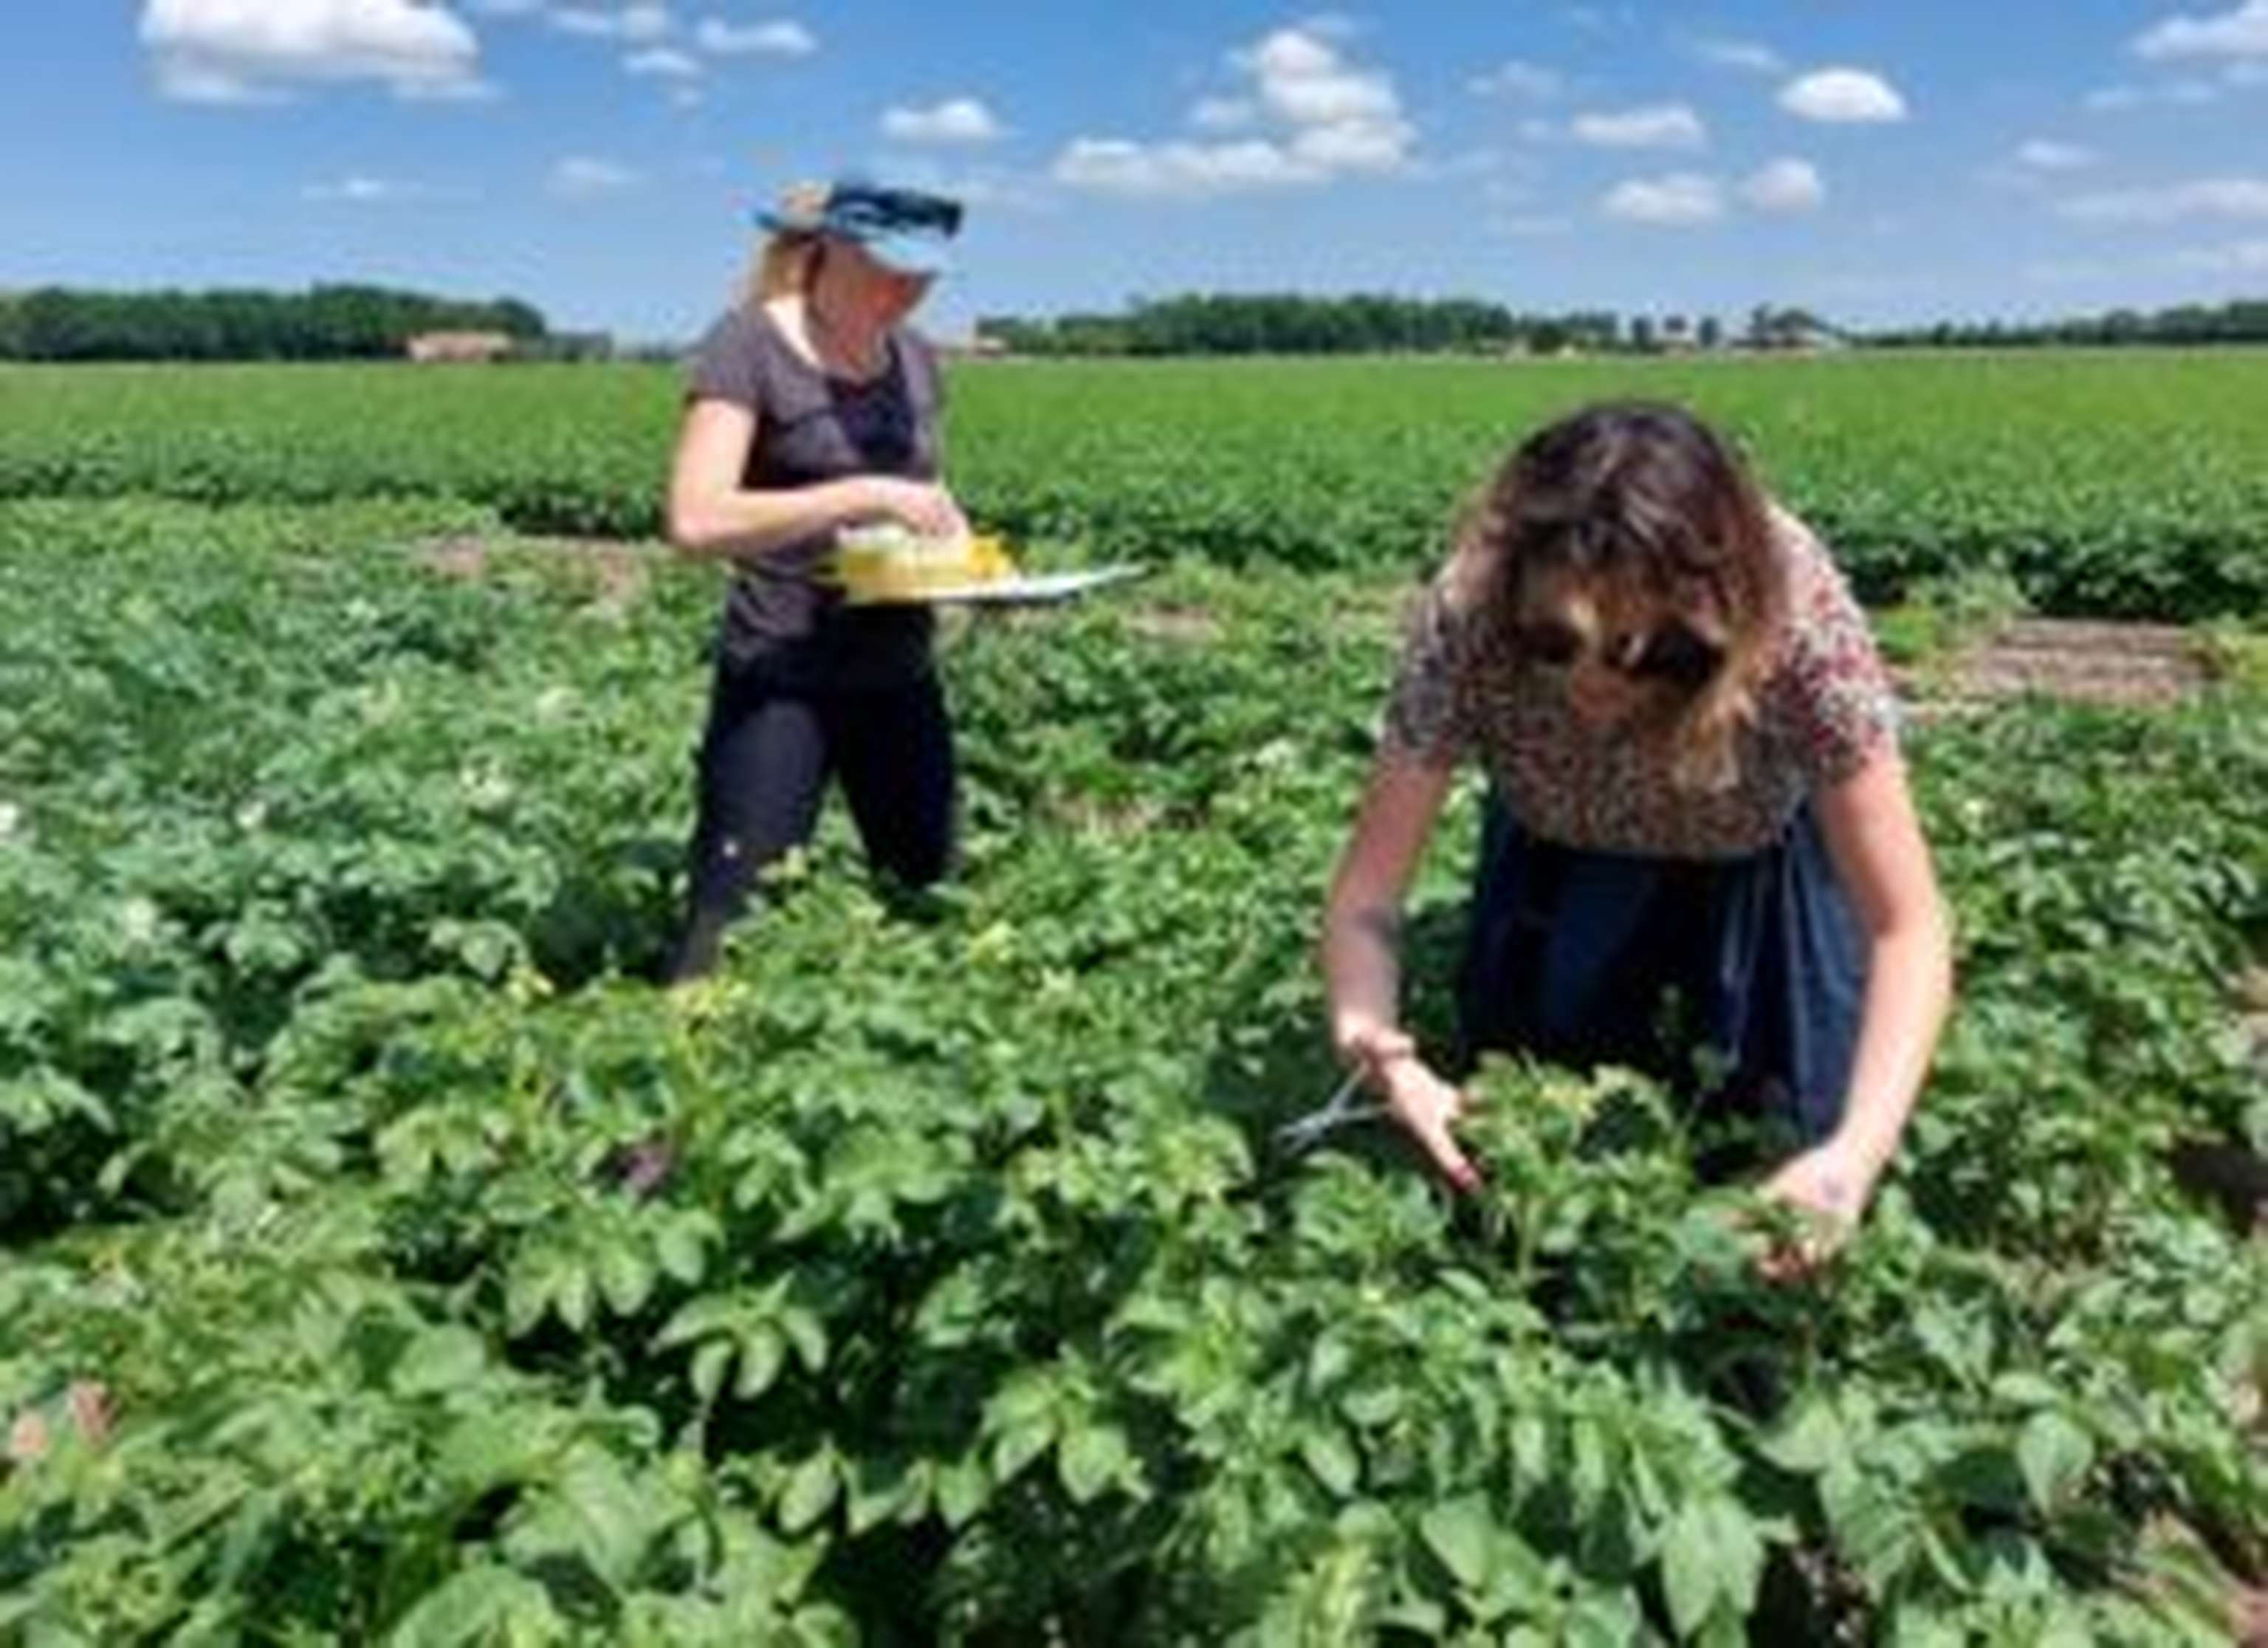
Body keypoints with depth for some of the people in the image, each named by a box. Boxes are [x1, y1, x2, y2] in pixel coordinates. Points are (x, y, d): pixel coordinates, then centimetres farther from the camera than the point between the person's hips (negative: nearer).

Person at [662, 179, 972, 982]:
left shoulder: (912, 356, 9)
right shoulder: (749, 345, -11)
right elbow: (695, 521, -21)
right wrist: (863, 495, -25)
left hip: (899, 675, 7)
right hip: (780, 681, -6)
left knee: (931, 896, 12)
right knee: (730, 917, -5)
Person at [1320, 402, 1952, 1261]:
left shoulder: (1795, 616, -40)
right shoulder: (1467, 616, -38)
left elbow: (1907, 927, -36)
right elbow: (1368, 892, -32)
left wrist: (1855, 1154, -51)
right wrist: (1371, 1041, -53)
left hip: (1763, 851, -1)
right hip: (1559, 850, 1)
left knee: (1791, 1122, -5)